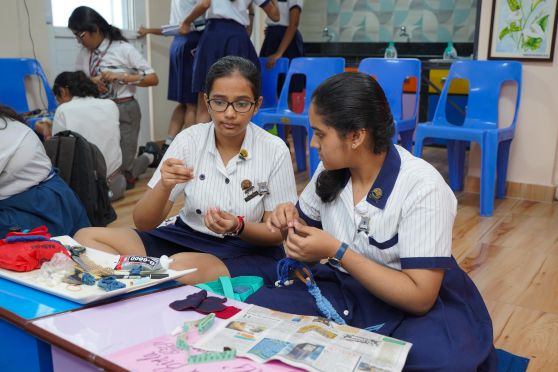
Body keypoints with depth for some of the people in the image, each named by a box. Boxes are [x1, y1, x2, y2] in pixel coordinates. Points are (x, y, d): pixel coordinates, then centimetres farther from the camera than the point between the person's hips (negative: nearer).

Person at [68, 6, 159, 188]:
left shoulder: (123, 49, -8)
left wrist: (121, 76, -18)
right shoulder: (83, 53, 6)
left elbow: (153, 79, -8)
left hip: (124, 110, -5)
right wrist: (90, 82, -9)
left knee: (121, 169, -4)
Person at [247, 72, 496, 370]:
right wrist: (291, 223, -11)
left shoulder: (422, 188, -22)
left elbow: (420, 297, -24)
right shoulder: (331, 171, -4)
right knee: (257, 311, -18)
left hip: (410, 306, -4)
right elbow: (308, 230, 13)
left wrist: (337, 252, -26)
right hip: (342, 290, 5)